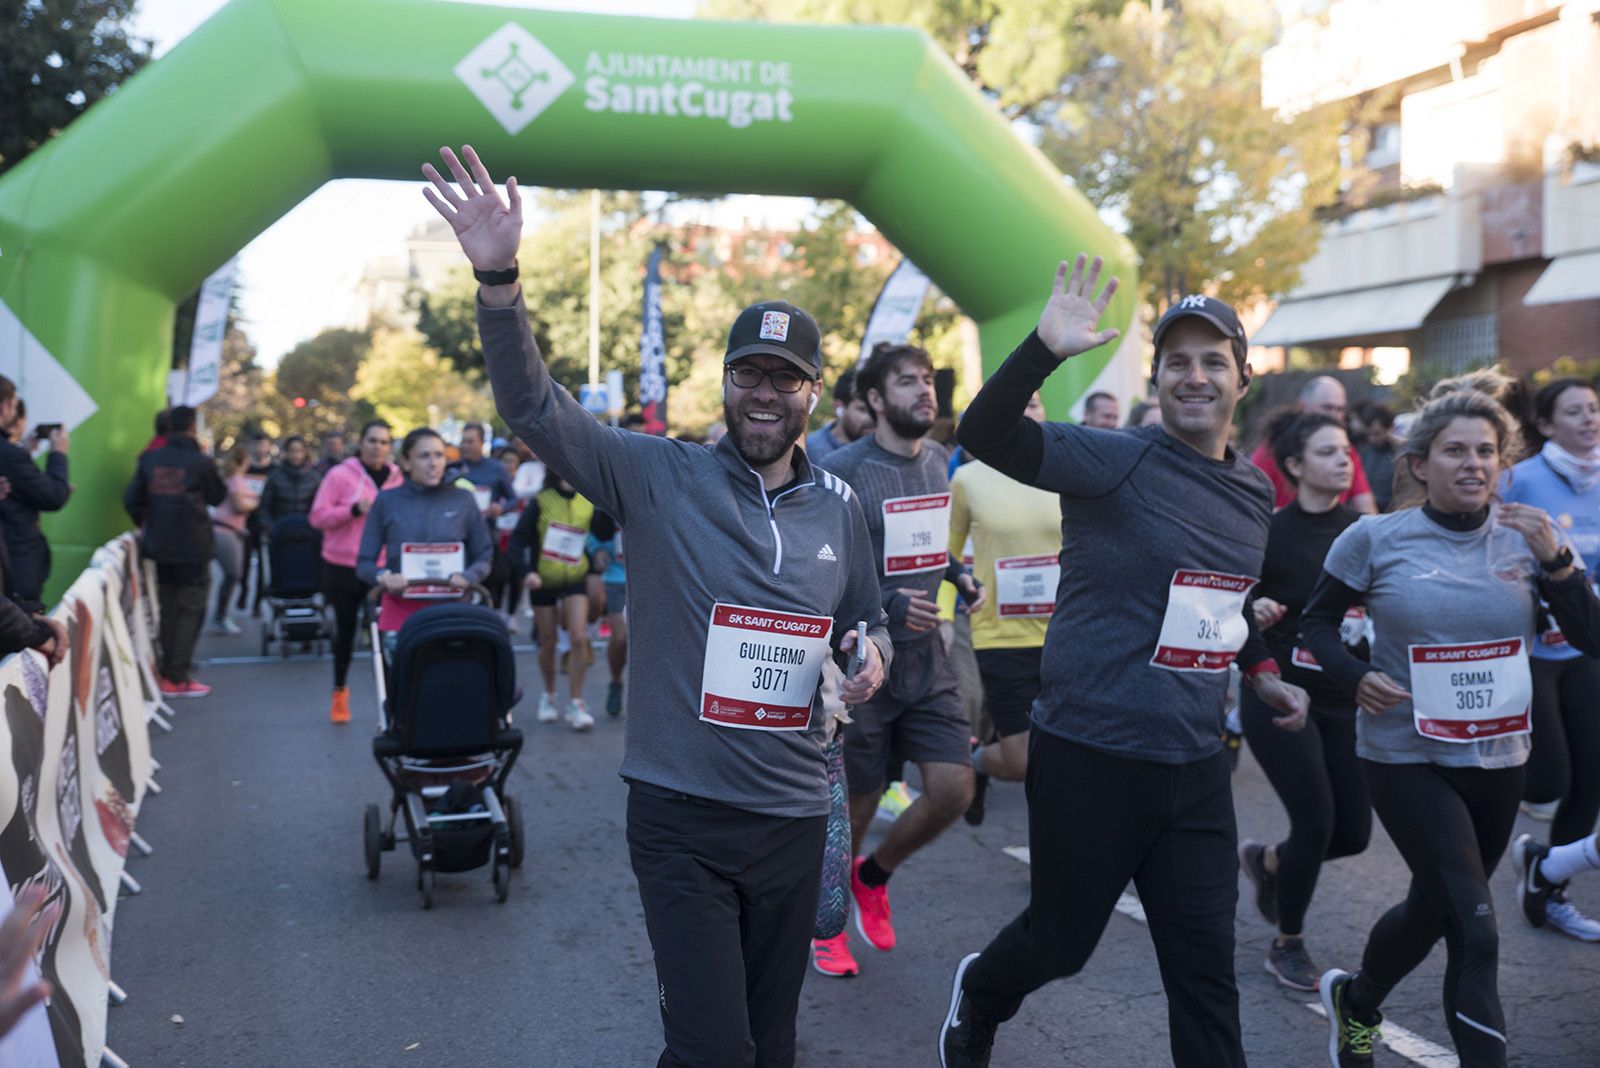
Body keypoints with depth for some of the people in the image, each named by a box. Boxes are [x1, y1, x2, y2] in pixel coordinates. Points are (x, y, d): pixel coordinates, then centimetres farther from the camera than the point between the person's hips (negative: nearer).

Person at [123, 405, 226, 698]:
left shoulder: (150, 459, 1)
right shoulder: (200, 462, -11)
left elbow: (131, 499, 0)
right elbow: (217, 497, 3)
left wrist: (147, 525, 15)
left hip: (159, 545, 5)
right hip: (192, 548, -5)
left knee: (168, 609, 16)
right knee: (190, 611, 3)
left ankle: (167, 672, 21)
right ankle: (177, 678, 1)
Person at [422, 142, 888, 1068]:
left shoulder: (841, 507, 4)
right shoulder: (660, 477, -7)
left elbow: (867, 622, 18)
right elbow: (536, 408, -16)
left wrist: (871, 653, -7)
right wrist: (499, 278, -30)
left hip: (796, 816, 4)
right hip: (682, 816, -4)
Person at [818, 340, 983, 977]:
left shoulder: (937, 461, 7)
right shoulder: (842, 472, -14)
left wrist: (961, 577, 6)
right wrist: (887, 605, -24)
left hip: (927, 661, 6)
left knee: (954, 790, -3)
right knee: (855, 808, 7)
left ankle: (873, 877, 26)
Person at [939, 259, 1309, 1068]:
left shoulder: (1255, 491, 9)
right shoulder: (1117, 461, -13)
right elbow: (984, 435, -28)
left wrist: (1262, 670, 17)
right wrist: (1046, 348, -41)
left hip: (1194, 765, 6)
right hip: (1091, 752, -5)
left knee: (1206, 970, 8)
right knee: (1061, 942, 14)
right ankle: (978, 998, 46)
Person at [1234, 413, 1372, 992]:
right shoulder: (1270, 531, -10)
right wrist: (1254, 612, -25)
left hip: (1344, 699, 5)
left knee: (1353, 832, 3)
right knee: (1316, 821, -8)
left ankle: (1266, 860, 37)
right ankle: (1288, 946, 17)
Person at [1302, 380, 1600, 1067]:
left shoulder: (1526, 538, 0)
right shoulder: (1375, 539, -8)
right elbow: (1317, 623, 3)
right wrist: (1355, 676, -15)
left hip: (1498, 759, 4)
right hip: (1407, 758, -4)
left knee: (1434, 909, 18)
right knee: (1477, 932, -12)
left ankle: (1355, 1002, 42)